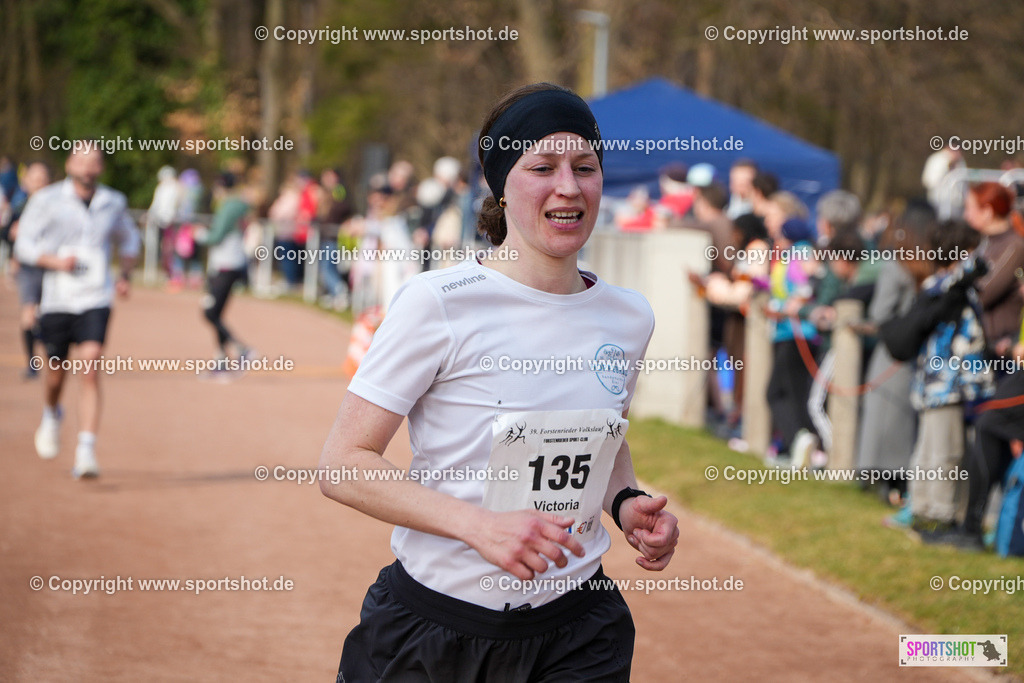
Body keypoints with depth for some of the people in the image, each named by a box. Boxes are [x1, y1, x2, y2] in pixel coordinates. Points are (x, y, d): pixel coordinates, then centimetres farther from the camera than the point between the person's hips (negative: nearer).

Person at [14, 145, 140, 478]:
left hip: (95, 301, 0)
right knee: (56, 373, 10)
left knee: (91, 370, -16)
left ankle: (86, 451, -19)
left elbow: (129, 238, 25)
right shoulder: (47, 200, -2)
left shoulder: (114, 203, 6)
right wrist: (55, 261, -17)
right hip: (57, 300, 0)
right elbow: (24, 245, 0)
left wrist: (125, 275, 10)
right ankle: (51, 414, 46)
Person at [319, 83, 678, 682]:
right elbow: (343, 465, -15)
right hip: (431, 627, -4)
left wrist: (627, 504, 0)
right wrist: (479, 525, -26)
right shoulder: (440, 302, -13)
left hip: (577, 633, 4)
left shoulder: (629, 317, 3)